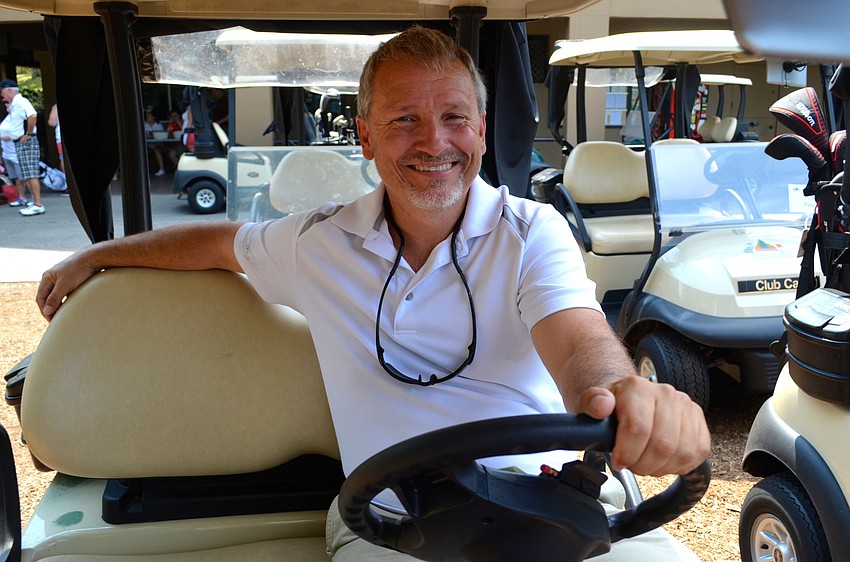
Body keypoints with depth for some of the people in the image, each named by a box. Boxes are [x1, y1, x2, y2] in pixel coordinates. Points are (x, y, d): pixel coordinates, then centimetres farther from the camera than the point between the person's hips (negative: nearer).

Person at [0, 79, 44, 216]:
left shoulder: (20, 102, -13)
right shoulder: (14, 104, 17)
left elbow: (32, 115, -31)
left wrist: (28, 134, -25)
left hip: (26, 142, -10)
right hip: (20, 143, 10)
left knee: (31, 175, -12)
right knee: (26, 176, 12)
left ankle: (38, 205, -13)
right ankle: (35, 203, 16)